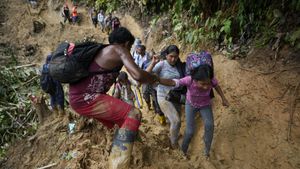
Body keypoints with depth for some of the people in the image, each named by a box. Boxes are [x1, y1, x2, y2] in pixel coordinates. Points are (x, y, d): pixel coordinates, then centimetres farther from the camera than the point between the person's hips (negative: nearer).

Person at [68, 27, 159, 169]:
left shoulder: (105, 50, 15)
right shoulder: (120, 50, -9)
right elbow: (138, 75, -23)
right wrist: (154, 78, -3)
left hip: (79, 95, 10)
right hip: (85, 98, -10)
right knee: (133, 114, -13)